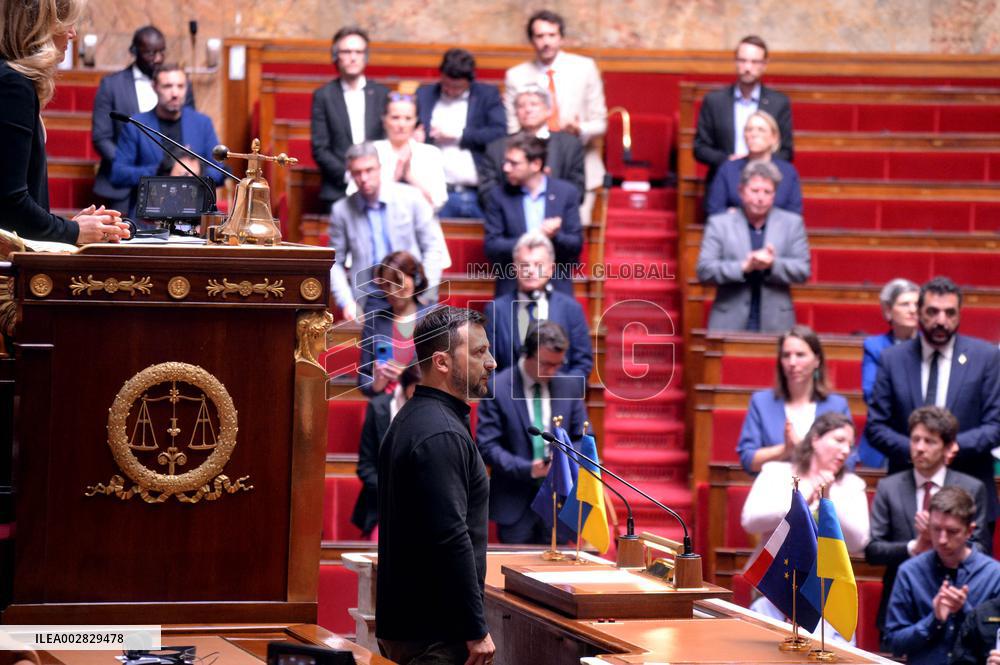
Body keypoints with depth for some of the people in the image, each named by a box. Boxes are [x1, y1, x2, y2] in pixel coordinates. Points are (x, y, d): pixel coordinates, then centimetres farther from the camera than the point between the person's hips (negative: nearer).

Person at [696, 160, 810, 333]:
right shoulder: (719, 223, 7)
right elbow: (704, 270, -2)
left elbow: (803, 271, 3)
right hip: (730, 324, -1)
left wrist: (773, 265, -16)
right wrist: (744, 268, -16)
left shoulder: (792, 223, 9)